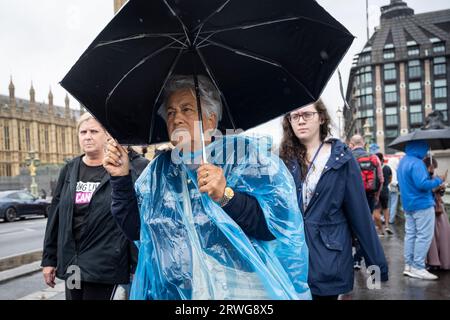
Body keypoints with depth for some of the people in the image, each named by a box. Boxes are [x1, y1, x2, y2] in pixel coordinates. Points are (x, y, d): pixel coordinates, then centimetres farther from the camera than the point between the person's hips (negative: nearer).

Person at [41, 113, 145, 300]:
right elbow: (55, 216, 10)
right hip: (71, 264, 5)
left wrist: (137, 265, -11)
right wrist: (49, 258, 9)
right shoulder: (69, 170, 6)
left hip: (104, 265, -5)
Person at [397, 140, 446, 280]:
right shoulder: (416, 163, -20)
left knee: (410, 234, 12)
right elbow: (422, 184, -26)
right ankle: (418, 268, -1)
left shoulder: (402, 162, 12)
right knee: (424, 236, -3)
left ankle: (409, 265, 17)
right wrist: (438, 180, -11)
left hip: (408, 205, 10)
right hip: (422, 204, -10)